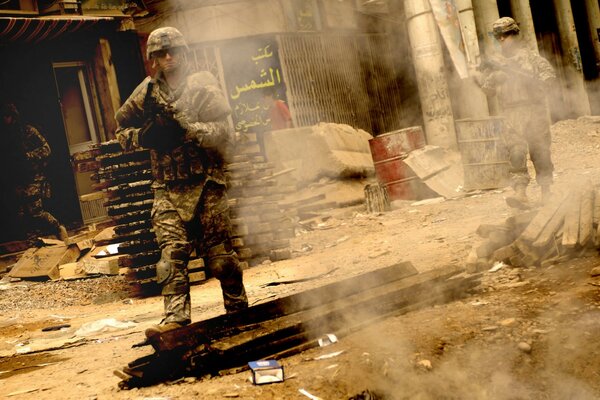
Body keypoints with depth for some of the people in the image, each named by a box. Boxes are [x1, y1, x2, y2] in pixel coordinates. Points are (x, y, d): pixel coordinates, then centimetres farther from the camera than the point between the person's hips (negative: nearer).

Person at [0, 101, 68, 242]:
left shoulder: (28, 130, 0)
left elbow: (46, 149, -3)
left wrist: (28, 155, -14)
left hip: (33, 178, -5)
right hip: (16, 182, 5)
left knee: (35, 212, -13)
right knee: (22, 217, 1)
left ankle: (58, 228, 7)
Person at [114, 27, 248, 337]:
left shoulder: (204, 87, -1)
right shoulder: (148, 91, 9)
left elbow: (222, 132, -13)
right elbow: (122, 128, 19)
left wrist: (184, 125, -25)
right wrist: (141, 136, -3)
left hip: (206, 184, -3)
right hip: (168, 188, 3)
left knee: (220, 253, 2)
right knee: (171, 253, -10)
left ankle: (238, 310, 18)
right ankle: (176, 318, -15)